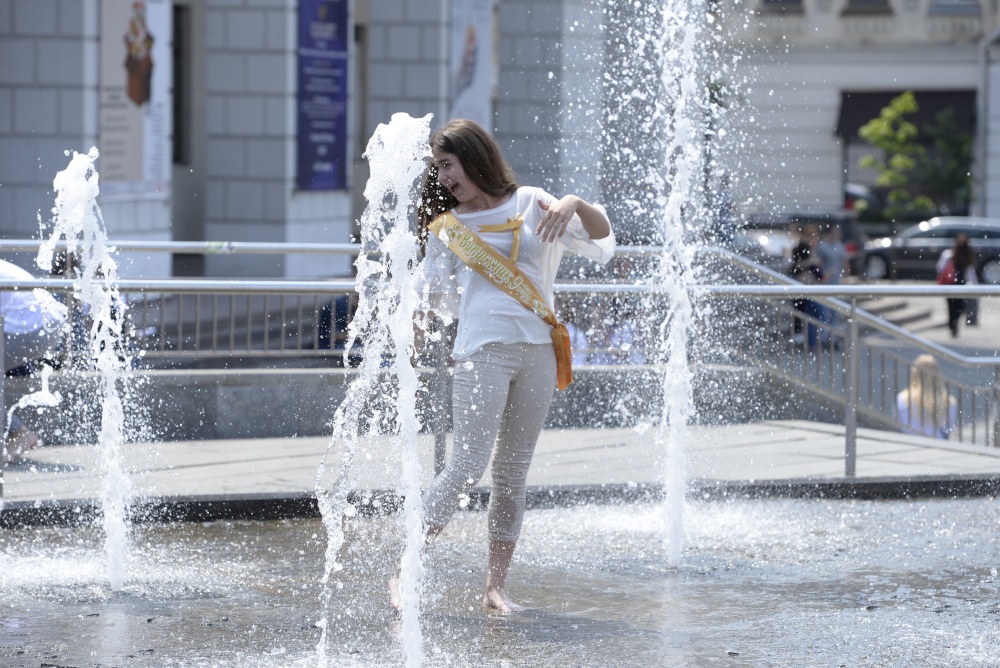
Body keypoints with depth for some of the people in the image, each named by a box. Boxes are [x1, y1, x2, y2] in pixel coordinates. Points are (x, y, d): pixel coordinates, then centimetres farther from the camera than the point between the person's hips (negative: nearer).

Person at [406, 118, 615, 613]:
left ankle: (495, 586, 11)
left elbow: (601, 239, 4)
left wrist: (575, 205, -13)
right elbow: (440, 303, 16)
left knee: (513, 473, 6)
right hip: (481, 351, -2)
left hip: (538, 350, 2)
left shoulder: (531, 203, 10)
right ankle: (404, 574, -8)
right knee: (467, 466, -13)